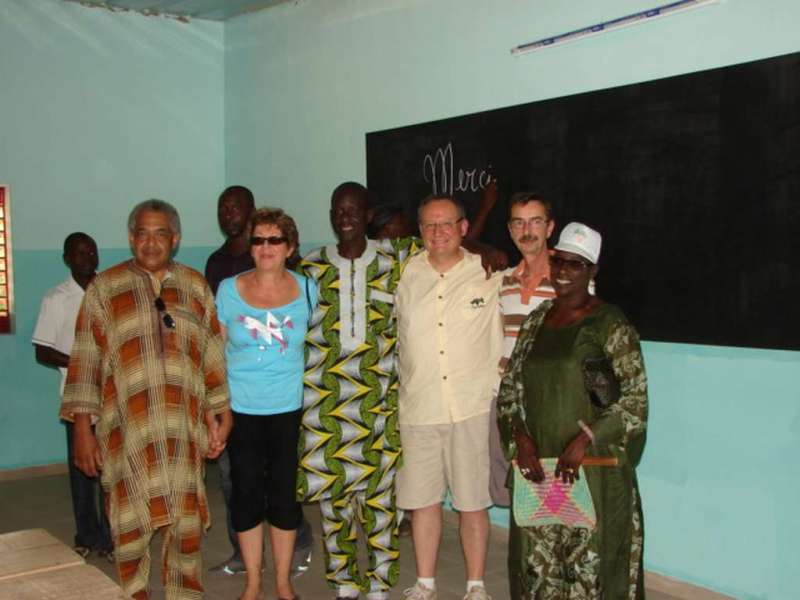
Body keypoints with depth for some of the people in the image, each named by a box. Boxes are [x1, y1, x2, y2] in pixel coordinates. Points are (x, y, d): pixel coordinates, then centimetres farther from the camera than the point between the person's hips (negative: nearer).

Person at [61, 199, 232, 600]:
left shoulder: (195, 287, 9)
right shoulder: (104, 289, 2)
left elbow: (213, 357, 10)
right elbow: (86, 360, 0)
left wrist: (219, 416, 8)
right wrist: (83, 429, -5)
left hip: (184, 429, 2)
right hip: (127, 430, -2)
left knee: (187, 525, 9)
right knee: (131, 527, 3)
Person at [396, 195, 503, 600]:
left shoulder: (489, 276, -2)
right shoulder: (406, 276, 3)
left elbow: (502, 344, 5)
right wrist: (410, 384, 11)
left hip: (473, 408, -2)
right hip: (418, 408, 2)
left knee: (472, 502, 6)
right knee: (422, 499, 11)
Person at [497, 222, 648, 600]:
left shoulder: (609, 323, -7)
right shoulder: (536, 320, 9)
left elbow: (636, 396, -11)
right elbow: (510, 387, 12)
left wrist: (585, 439, -19)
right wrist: (519, 436, -4)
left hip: (593, 467, -5)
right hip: (538, 463, 5)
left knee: (588, 560, 3)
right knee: (537, 559, 11)